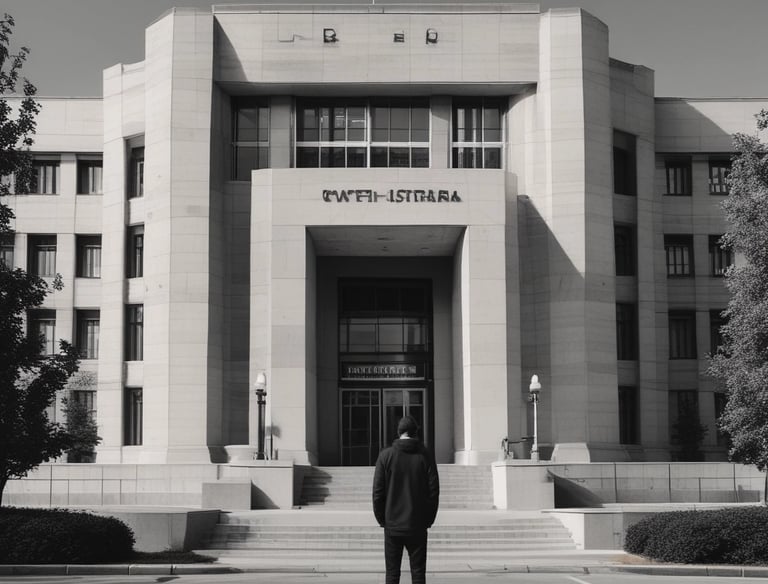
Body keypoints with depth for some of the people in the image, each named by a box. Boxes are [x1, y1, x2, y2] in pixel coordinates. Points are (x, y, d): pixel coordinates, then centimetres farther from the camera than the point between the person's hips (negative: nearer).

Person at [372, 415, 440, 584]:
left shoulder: (386, 455, -2)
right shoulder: (425, 456, -1)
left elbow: (378, 492, -4)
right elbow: (434, 491, -2)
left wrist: (382, 519, 6)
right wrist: (428, 520, 7)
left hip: (392, 526, 0)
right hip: (418, 526, 0)